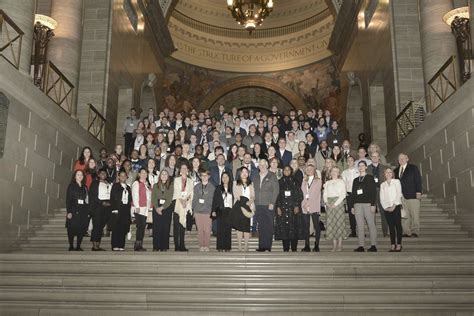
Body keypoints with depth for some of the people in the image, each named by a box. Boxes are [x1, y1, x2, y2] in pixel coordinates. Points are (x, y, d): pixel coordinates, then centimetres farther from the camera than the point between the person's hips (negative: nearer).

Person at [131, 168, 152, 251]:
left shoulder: (147, 184, 20)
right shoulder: (136, 183, -2)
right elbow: (135, 195, -9)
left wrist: (149, 207, 12)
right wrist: (137, 207, -16)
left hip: (145, 209, 7)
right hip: (139, 208, -7)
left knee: (143, 226, 5)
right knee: (140, 226, -13)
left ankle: (140, 245, 8)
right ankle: (137, 246, -10)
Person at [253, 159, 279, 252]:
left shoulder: (272, 176, 3)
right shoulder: (256, 177, 16)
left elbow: (276, 190, -3)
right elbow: (254, 191, 17)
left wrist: (272, 203, -11)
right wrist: (253, 203, 7)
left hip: (268, 205, -4)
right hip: (258, 205, 4)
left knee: (268, 226, -3)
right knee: (260, 226, 3)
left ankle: (268, 246, 2)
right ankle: (261, 246, 7)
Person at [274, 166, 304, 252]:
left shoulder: (295, 181, 7)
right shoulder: (280, 182, 10)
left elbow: (299, 194, 3)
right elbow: (277, 195, 6)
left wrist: (297, 206, -7)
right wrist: (278, 207, -3)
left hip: (293, 208, -1)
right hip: (282, 208, 1)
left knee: (294, 228, -3)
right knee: (284, 228, -2)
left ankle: (294, 248, 2)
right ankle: (286, 249, 2)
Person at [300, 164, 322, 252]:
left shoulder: (318, 181, 8)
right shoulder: (304, 181, 19)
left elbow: (316, 193, -2)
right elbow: (303, 193, 11)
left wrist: (308, 203, -10)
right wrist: (304, 204, -4)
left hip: (314, 207, -3)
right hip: (305, 207, 3)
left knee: (316, 226, -5)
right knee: (306, 226, 1)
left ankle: (316, 246, -2)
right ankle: (307, 246, 3)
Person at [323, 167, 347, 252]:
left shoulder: (341, 182, 5)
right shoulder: (327, 183, 18)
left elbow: (343, 194, -5)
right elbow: (324, 194, 12)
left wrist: (335, 204, -14)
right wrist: (326, 202, -6)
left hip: (338, 203, -4)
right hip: (329, 204, 4)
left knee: (339, 223, -5)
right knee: (331, 223, 0)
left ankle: (339, 245, -2)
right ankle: (334, 246, 4)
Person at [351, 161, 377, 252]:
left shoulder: (370, 178, 7)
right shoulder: (355, 180, 19)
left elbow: (374, 192, -1)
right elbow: (353, 194, 18)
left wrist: (373, 204, -10)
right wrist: (352, 206, 11)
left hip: (368, 204, -4)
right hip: (357, 204, 4)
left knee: (371, 224, -5)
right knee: (360, 226, 0)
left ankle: (373, 245, -3)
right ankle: (361, 246, 0)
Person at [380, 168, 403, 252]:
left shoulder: (396, 181, 7)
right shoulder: (382, 184, 15)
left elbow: (399, 194, -2)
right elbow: (382, 198, 8)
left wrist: (393, 206, -11)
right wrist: (386, 207, -7)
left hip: (396, 206, -2)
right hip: (387, 208, 3)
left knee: (398, 225, -6)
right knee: (391, 226, 1)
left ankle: (398, 245, -5)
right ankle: (393, 245, 2)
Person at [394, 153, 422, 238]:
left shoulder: (413, 168, 6)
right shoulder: (396, 170, 17)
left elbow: (418, 180, 0)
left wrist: (418, 192, -10)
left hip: (412, 195, -3)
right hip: (401, 196, 4)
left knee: (414, 215, -4)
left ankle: (415, 232, 0)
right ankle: (406, 232, 3)